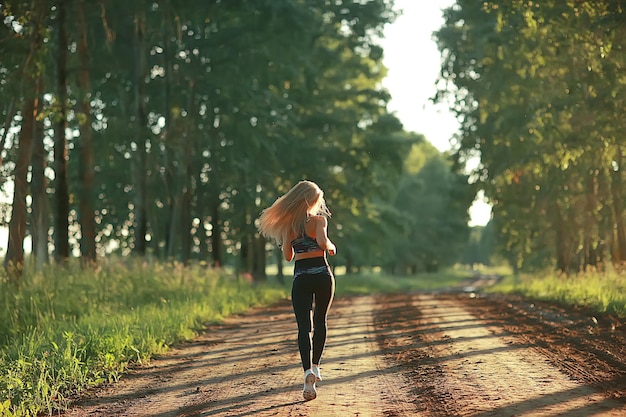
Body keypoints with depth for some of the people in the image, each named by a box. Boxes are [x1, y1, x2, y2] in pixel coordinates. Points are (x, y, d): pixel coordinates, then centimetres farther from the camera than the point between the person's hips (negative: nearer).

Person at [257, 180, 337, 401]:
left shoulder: (288, 223, 8)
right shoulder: (318, 220, -3)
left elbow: (288, 256, 13)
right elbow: (322, 242, -21)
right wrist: (331, 247, 0)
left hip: (300, 278, 2)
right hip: (322, 274, -1)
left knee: (303, 327, -4)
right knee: (320, 321, 20)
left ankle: (308, 371, -23)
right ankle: (315, 365, 22)